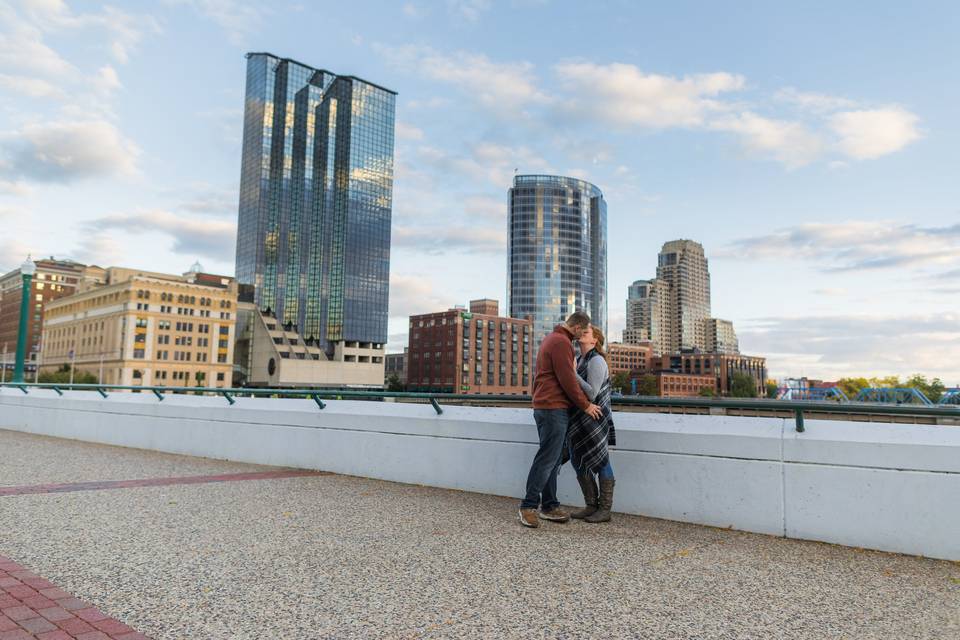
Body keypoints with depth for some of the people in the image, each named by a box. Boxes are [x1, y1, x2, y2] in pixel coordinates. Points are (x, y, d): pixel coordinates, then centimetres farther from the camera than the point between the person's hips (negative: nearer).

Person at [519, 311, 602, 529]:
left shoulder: (552, 339, 20)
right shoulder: (561, 342, -13)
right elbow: (568, 379, -17)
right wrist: (585, 405, -8)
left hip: (546, 407, 11)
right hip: (554, 408, -11)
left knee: (553, 459, 11)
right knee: (547, 459, -8)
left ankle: (549, 506, 15)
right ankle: (528, 506, -3)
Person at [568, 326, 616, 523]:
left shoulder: (596, 361, -12)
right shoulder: (580, 360, 13)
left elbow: (591, 394, -19)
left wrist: (572, 373, -20)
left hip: (593, 417, -9)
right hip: (579, 419, 9)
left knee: (601, 462, 1)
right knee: (577, 460, 10)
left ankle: (605, 510, 10)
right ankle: (591, 506, 21)